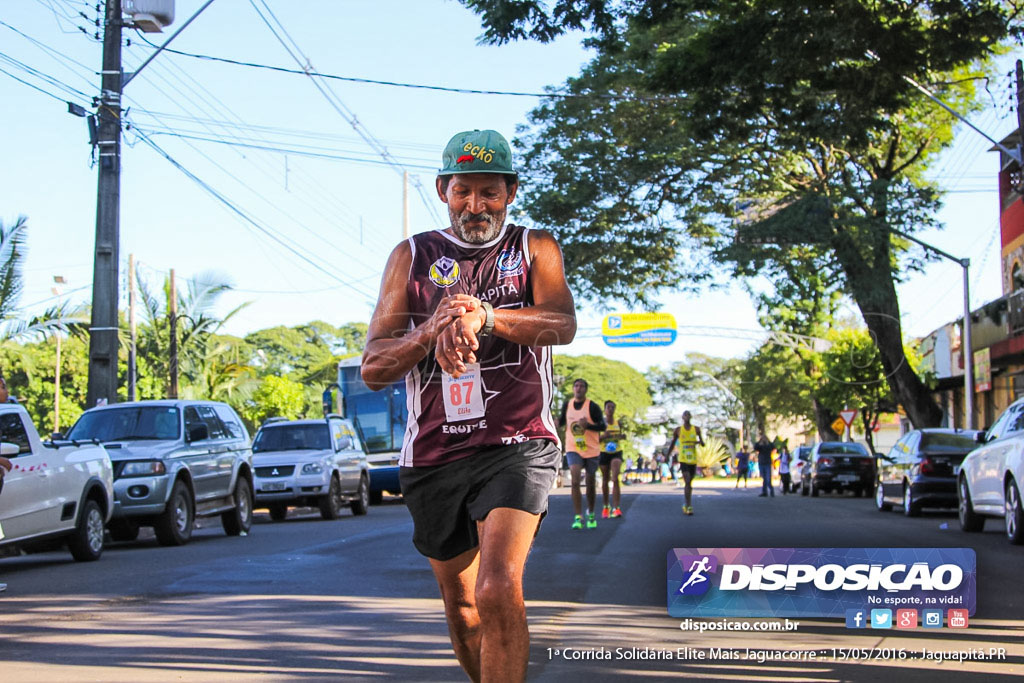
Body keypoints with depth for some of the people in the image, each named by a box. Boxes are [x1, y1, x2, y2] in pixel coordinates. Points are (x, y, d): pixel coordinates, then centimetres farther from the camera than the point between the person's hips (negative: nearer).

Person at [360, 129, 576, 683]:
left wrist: (485, 316, -33)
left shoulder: (534, 247, 7)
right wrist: (433, 331, -18)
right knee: (461, 609, 13)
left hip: (516, 446, -3)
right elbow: (373, 369, 3)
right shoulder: (411, 257, 9)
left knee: (499, 590, -24)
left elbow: (563, 324, -13)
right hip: (434, 455, 3)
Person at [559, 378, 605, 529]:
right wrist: (557, 423, -5)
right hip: (573, 449, 1)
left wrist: (587, 425, -26)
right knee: (575, 481, -17)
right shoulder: (567, 405, 3)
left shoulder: (592, 406, -8)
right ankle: (578, 517, -17)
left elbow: (602, 426, -10)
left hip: (591, 449, -1)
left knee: (590, 484, 10)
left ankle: (591, 515, 31)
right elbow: (562, 421, 18)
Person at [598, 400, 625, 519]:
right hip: (604, 453, 0)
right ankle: (606, 506, 30)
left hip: (616, 452, 0)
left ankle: (616, 508, -23)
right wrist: (603, 436, -22)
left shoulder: (618, 423, 4)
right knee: (605, 481, 10)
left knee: (615, 479, -17)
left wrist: (620, 436, -5)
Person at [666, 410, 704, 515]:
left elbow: (703, 444, 4)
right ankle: (689, 506, -20)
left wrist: (698, 442, -19)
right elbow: (673, 443, 12)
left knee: (689, 483, 12)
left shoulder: (696, 429, 5)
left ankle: (686, 506, 26)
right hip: (683, 459, -3)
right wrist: (668, 456, 15)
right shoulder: (678, 430, 1)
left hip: (693, 460, 3)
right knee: (687, 482, -17)